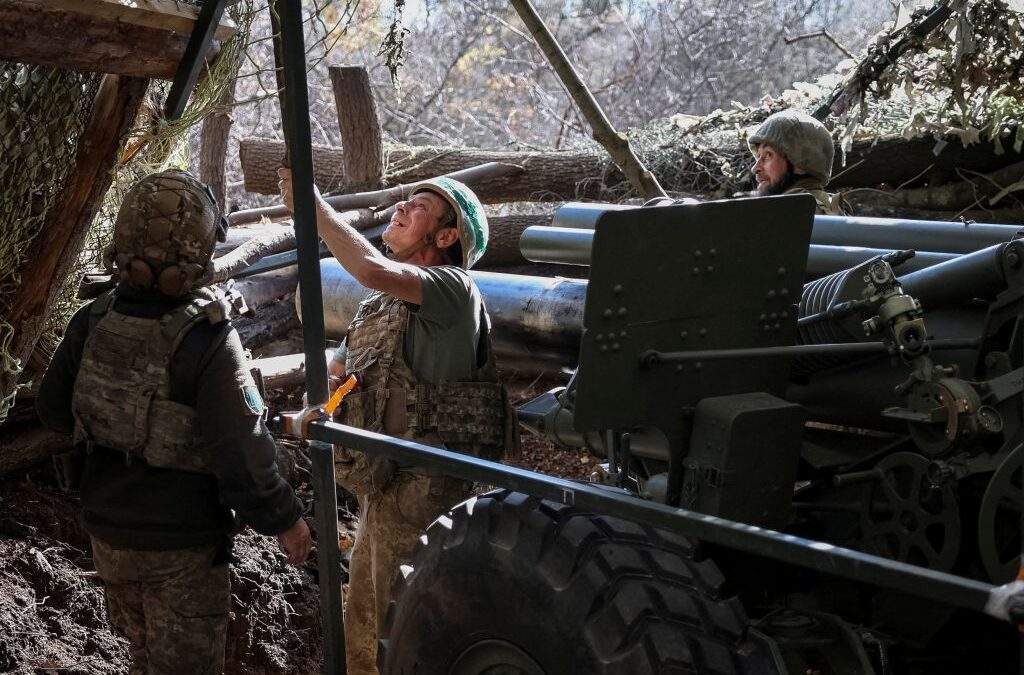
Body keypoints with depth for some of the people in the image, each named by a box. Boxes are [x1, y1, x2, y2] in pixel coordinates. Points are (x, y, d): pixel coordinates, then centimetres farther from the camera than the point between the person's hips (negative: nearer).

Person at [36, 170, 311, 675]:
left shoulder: (92, 323, -11)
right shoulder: (208, 343, -28)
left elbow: (53, 410, 3)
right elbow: (244, 455, -25)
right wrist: (285, 521, -11)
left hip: (106, 531, 5)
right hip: (181, 544, -5)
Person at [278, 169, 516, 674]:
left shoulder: (451, 288, -15)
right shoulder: (380, 305, 12)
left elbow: (375, 271, -34)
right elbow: (338, 368, 24)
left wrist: (313, 204, -24)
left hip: (419, 493, -9)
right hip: (381, 490, 9)